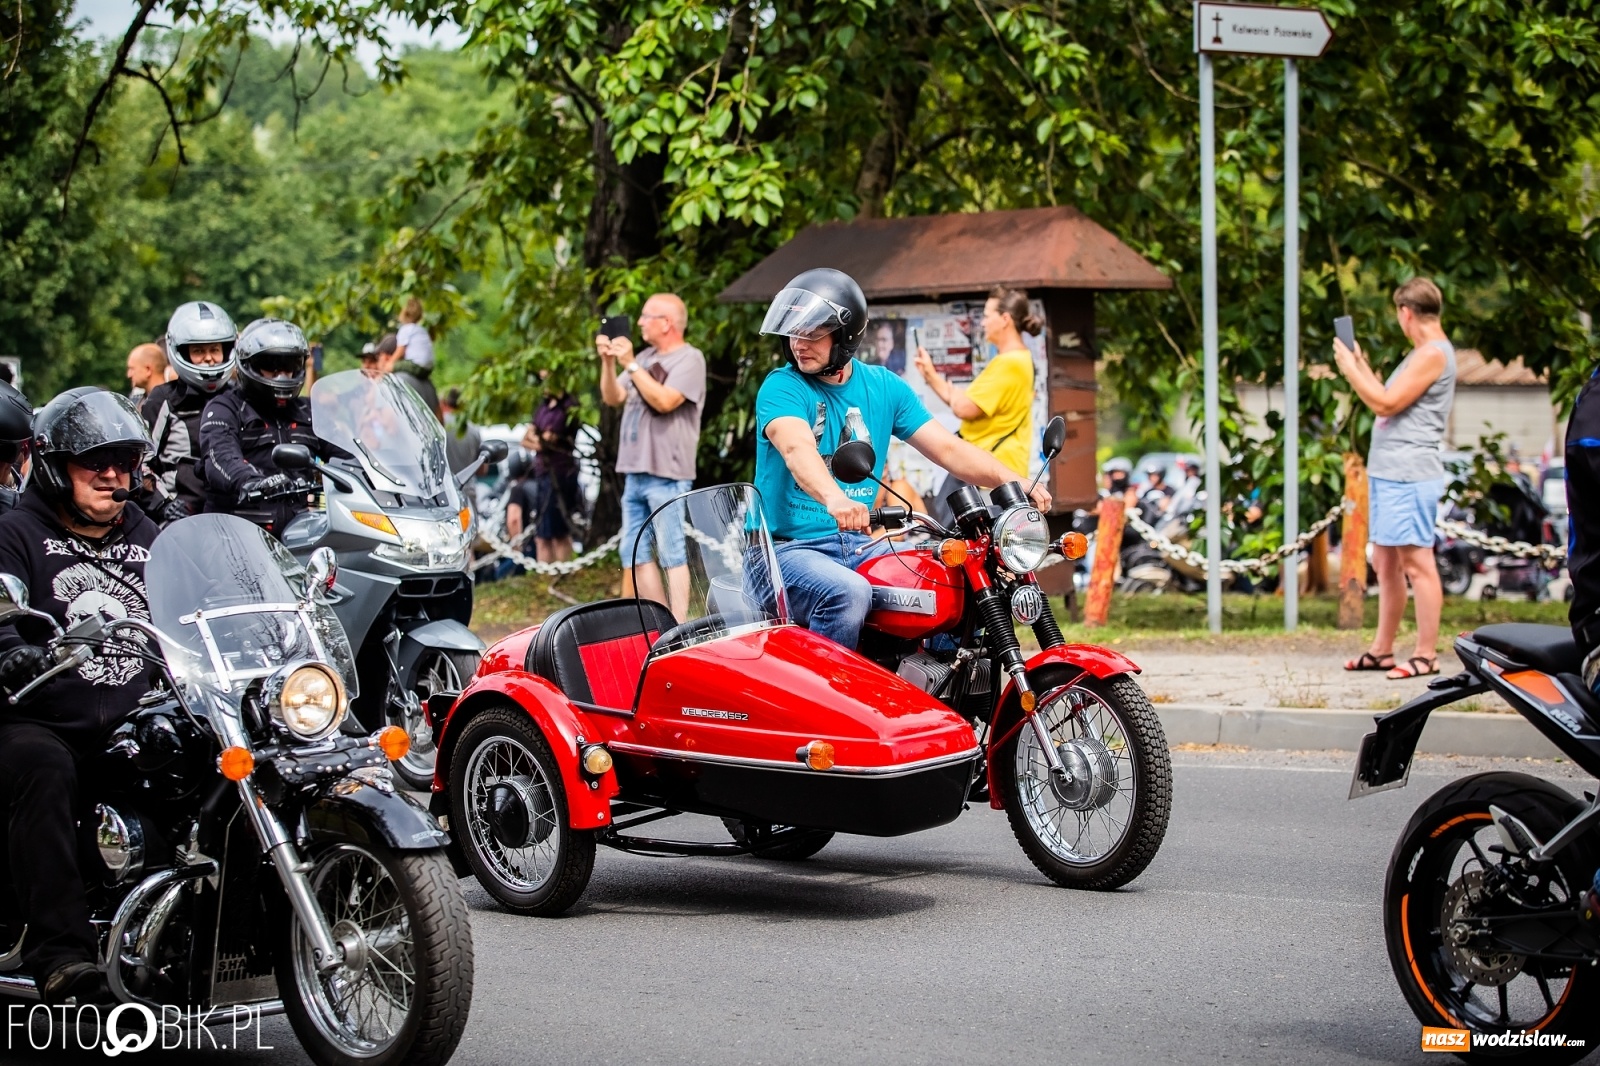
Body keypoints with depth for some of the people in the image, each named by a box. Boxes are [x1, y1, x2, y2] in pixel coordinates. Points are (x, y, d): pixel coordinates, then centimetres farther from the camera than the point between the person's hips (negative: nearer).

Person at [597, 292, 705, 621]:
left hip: (668, 474, -8)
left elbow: (664, 400, -19)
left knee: (672, 556, -8)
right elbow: (613, 398, 16)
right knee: (635, 557, 9)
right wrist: (608, 362, 1)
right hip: (635, 471, 9)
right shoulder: (646, 357, 17)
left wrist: (630, 364, -14)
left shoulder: (689, 359, -6)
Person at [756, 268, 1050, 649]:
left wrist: (1016, 483, -9)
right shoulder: (782, 388, -7)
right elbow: (797, 449, -28)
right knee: (848, 593, -35)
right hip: (791, 546, -6)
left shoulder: (884, 386, 10)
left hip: (859, 544, 6)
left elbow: (948, 449, 6)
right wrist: (833, 498, -49)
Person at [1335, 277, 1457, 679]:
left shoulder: (1433, 353, -12)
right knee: (1386, 563, 14)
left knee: (1416, 562, -9)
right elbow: (1389, 403, 20)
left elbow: (1386, 404, -17)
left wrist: (1350, 368, -7)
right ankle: (1382, 650, 20)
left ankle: (1427, 654, -8)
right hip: (1387, 473, 11)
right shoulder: (1422, 353, 20)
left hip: (1409, 476, -11)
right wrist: (1362, 366, 22)